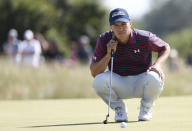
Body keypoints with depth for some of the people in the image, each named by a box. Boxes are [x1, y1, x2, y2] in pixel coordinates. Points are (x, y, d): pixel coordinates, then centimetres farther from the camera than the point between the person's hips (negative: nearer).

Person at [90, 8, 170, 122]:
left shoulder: (145, 38, -14)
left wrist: (157, 64, -16)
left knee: (154, 78, -35)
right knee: (99, 81, -29)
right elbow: (94, 73, -11)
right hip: (119, 85, 1)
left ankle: (146, 109, -1)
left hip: (141, 82, -1)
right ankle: (119, 109, 1)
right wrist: (109, 55, -26)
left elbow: (165, 48, 4)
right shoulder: (104, 40, -10)